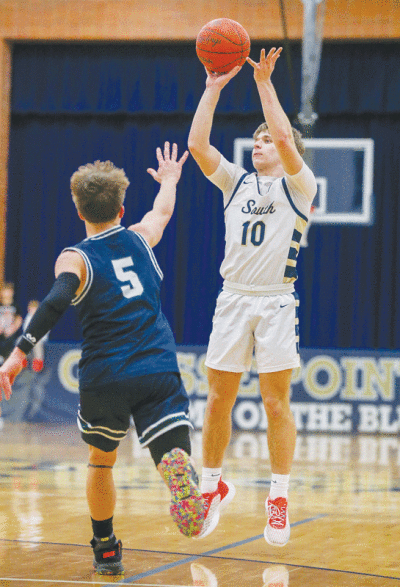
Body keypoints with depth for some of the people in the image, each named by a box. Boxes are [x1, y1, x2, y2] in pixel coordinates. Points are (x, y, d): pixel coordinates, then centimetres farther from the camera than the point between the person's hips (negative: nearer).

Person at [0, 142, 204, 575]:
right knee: (171, 450, -11)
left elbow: (55, 303, -18)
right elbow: (162, 211, 37)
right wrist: (169, 181, 58)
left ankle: (106, 551, 31)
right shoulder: (140, 237, 13)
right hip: (158, 372, 1)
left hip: (104, 378, 0)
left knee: (101, 462, 24)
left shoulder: (75, 258, 2)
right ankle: (178, 467, -48)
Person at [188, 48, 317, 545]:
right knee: (218, 400, 4)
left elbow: (285, 137, -16)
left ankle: (279, 500, 3)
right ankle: (212, 486, 18)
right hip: (233, 299, 4)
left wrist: (265, 84, -13)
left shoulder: (297, 186, 2)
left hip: (276, 301, -4)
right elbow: (197, 144, 2)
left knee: (275, 403, -4)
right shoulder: (237, 182, 15)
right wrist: (213, 88, -1)